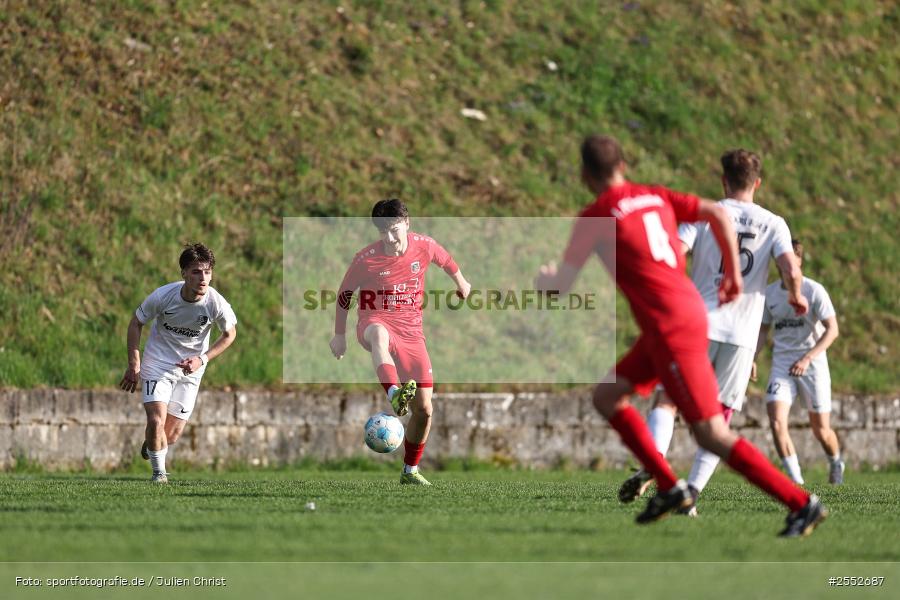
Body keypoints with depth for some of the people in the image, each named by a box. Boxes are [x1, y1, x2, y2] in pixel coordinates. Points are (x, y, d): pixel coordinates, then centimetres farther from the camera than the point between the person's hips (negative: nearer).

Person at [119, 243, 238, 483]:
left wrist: (202, 359, -12)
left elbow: (230, 333, 1)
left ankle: (151, 445, 42)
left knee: (172, 434, 3)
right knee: (156, 420, -19)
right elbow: (136, 323, -4)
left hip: (190, 369, 2)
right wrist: (134, 365, -6)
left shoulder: (216, 303, -20)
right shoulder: (163, 295, -22)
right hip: (157, 363, -2)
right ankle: (158, 472, 8)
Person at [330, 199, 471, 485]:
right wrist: (339, 335, 10)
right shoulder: (366, 259, -10)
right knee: (379, 334, -45)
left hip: (411, 331, 3)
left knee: (424, 408, -1)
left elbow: (446, 261, 19)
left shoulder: (424, 246, -4)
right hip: (375, 321, -3)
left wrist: (461, 284, 37)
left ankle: (410, 471, 20)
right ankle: (394, 395, -69)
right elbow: (345, 293, 5)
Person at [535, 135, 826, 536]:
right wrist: (733, 273, 13)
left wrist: (543, 279, 20)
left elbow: (560, 285, -4)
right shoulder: (656, 197, 13)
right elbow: (717, 214, 6)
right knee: (606, 397, 18)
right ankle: (669, 488, 15)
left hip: (670, 330, -9)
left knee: (712, 435, -8)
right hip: (690, 311, 9)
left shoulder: (593, 218, -7)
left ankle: (802, 504, -10)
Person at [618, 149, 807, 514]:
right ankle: (691, 492, -4)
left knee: (667, 400, 4)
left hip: (698, 324, -1)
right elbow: (791, 271, -8)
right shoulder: (773, 225, 6)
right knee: (718, 421, 9)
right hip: (743, 334, 1)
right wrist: (796, 297, 13)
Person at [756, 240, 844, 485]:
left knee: (821, 429, 4)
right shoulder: (770, 293, 6)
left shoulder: (814, 290, -8)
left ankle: (836, 462, 37)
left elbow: (832, 330, -11)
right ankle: (796, 481, -15)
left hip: (812, 364, -3)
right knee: (776, 420, -19)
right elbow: (763, 330, 17)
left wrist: (808, 358, -22)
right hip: (782, 364, 3)